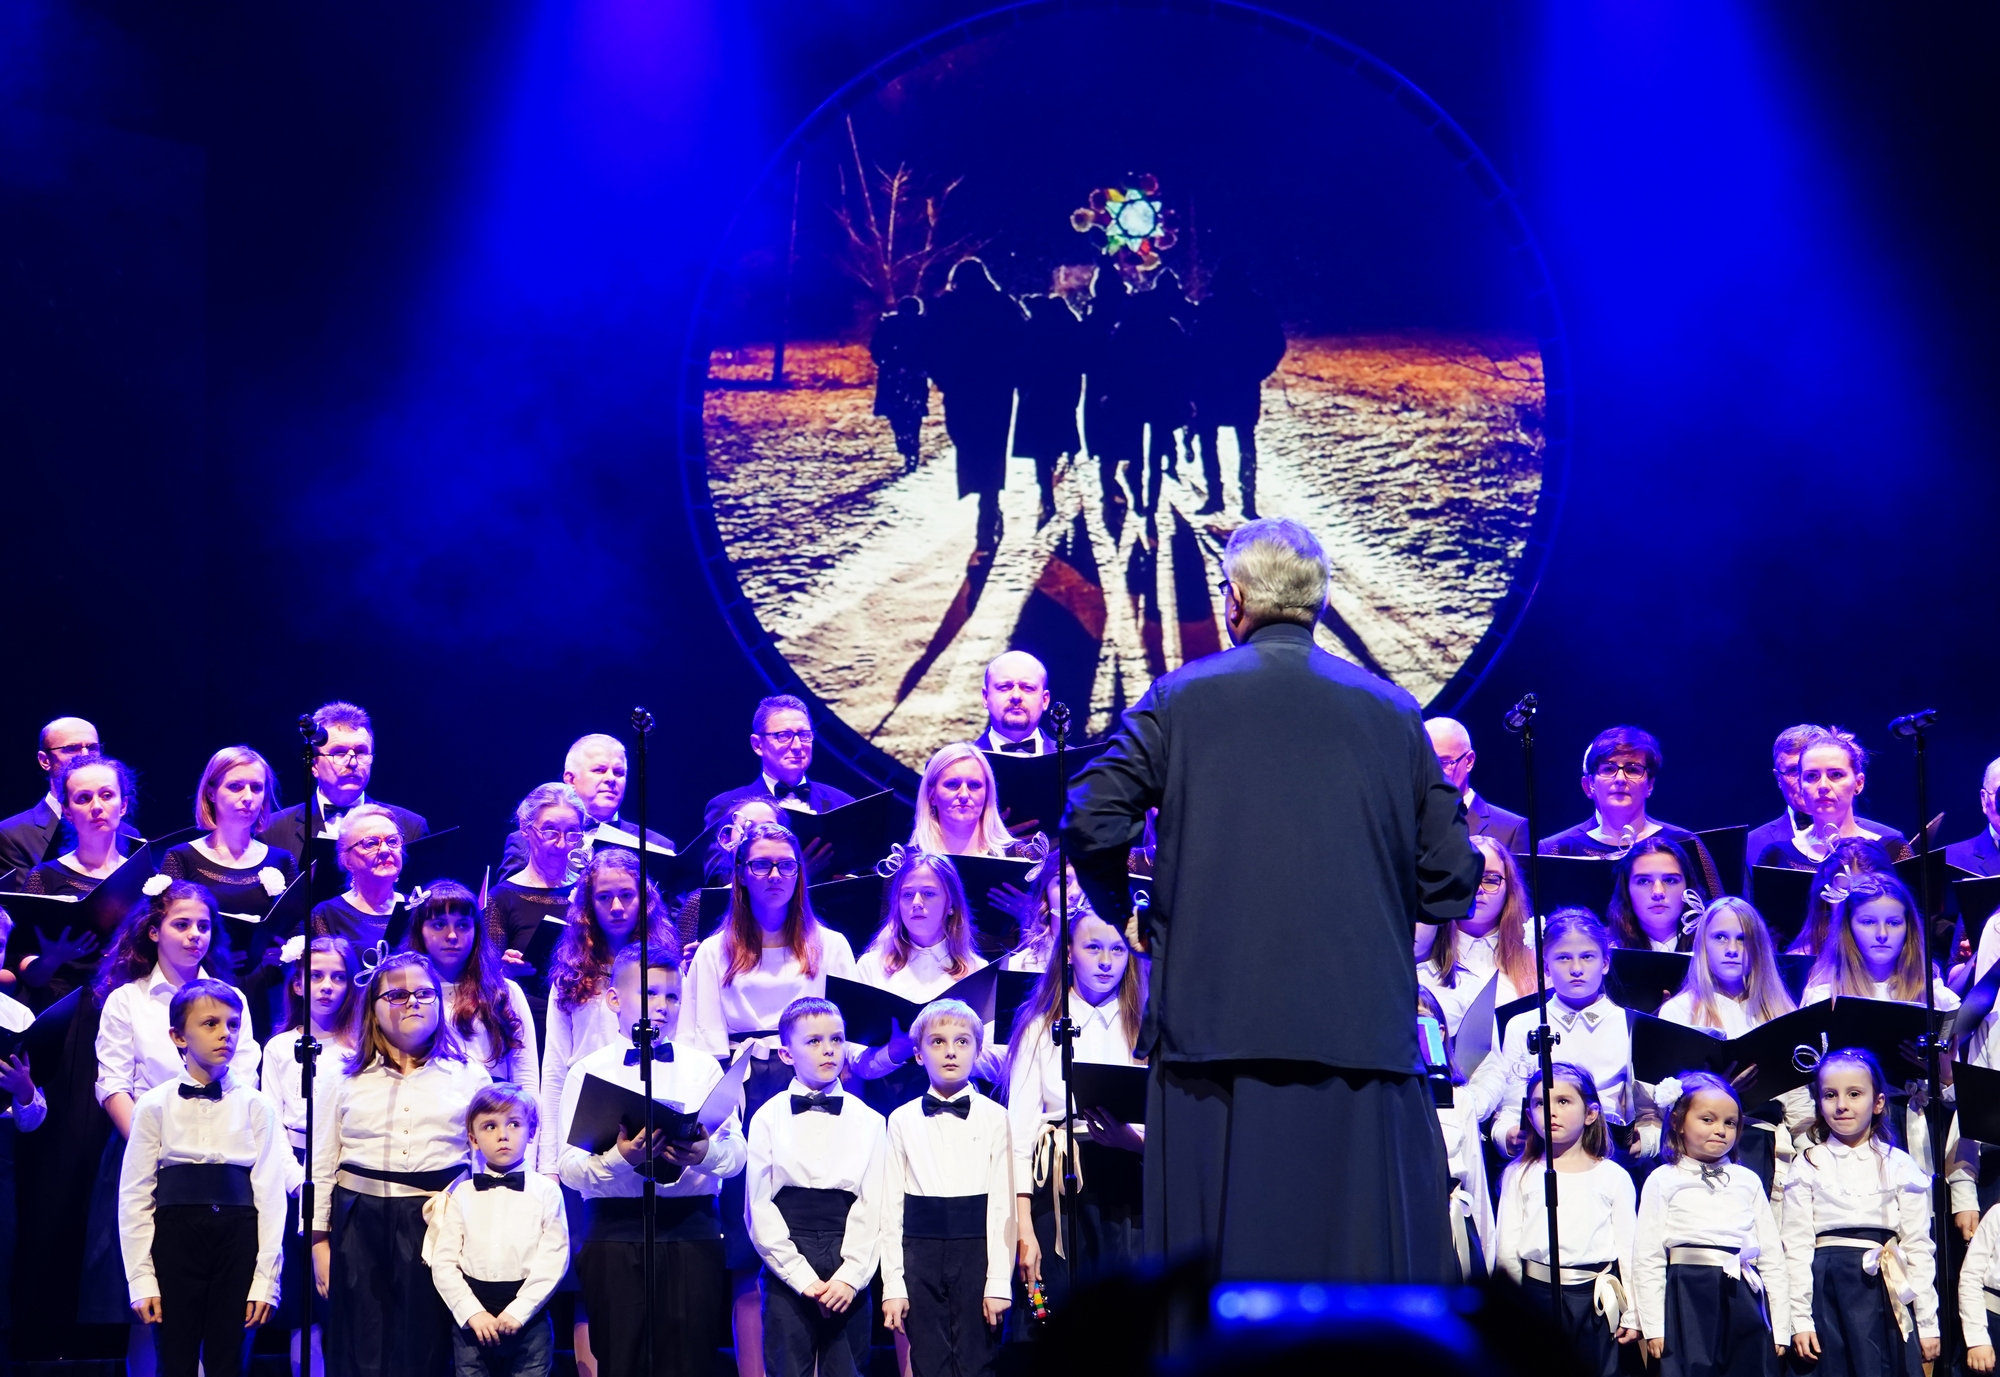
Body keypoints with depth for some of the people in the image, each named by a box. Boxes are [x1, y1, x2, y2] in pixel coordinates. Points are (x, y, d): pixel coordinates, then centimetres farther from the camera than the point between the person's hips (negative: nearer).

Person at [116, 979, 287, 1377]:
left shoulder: (256, 1107, 2)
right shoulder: (155, 1106, 2)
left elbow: (270, 1196, 0)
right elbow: (135, 1196, 2)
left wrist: (265, 1280, -5)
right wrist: (142, 1280, -4)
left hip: (237, 1240, 0)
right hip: (175, 1239, 0)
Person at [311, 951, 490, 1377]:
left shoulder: (469, 1078, 9)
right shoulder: (344, 1081, 10)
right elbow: (321, 1165, 10)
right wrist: (319, 1238, 4)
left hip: (437, 1225, -1)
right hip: (360, 1223, 1)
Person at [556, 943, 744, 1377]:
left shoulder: (703, 1067, 11)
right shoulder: (590, 1070, 5)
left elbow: (736, 1150, 3)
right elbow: (570, 1166, -4)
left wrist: (705, 1154, -19)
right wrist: (619, 1158, -22)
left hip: (692, 1227, 1)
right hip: (616, 1229, -1)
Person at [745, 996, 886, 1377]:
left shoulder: (869, 1122, 8)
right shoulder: (768, 1118, 4)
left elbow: (872, 1207, 2)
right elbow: (760, 1208, 0)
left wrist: (850, 1277, -10)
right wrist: (803, 1278, -8)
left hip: (848, 1278, 1)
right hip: (788, 1271, -1)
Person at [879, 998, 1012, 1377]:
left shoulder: (995, 1118, 2)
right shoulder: (903, 1121, 7)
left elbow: (1003, 1206, -1)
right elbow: (890, 1207, 6)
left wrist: (998, 1281, -7)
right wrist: (892, 1285, 0)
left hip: (977, 1252, -1)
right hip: (920, 1256, 1)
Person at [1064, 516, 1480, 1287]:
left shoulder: (1182, 697, 3)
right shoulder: (1392, 712, 7)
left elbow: (1093, 825, -4)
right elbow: (1451, 882, 5)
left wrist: (1127, 915, 14)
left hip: (1218, 1018, -1)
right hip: (1361, 1034, 1)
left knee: (1220, 1251, 2)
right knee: (1367, 1254, 2)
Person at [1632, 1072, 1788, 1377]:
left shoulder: (1748, 1181, 15)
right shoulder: (1663, 1181, 6)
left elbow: (1771, 1253, 14)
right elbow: (1647, 1257, 1)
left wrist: (1781, 1323, 8)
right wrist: (1653, 1326, -5)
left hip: (1743, 1301, 3)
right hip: (1687, 1299, -3)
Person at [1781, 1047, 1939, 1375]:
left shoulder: (1899, 1166, 6)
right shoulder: (1807, 1166, 6)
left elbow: (1918, 1247, 6)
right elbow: (1796, 1245, 2)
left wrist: (1928, 1322, 3)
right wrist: (1800, 1320, -3)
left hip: (1885, 1292, 0)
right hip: (1826, 1291, 0)